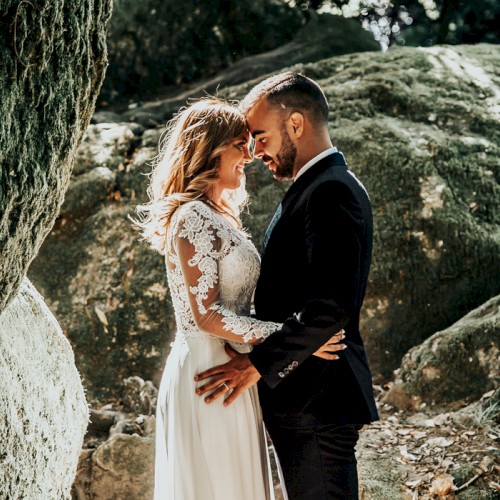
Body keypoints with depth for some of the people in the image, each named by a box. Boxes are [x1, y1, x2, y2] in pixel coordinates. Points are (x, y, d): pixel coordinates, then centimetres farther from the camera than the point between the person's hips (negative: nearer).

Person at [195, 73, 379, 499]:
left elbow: (333, 304, -26)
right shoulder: (319, 188, 17)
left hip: (316, 404, -10)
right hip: (309, 401, 10)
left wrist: (257, 363, -21)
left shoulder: (331, 191, -16)